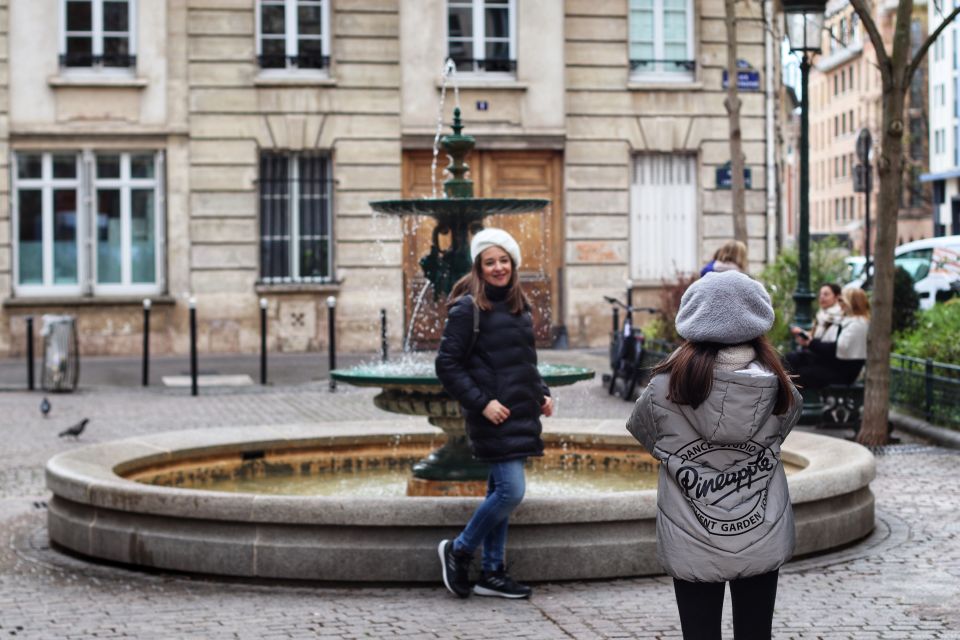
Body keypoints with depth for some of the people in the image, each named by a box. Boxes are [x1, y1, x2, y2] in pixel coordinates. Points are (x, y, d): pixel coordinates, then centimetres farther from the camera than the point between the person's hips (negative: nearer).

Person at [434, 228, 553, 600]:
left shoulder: (519, 307, 14)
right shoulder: (468, 308, -9)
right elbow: (447, 364, -12)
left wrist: (542, 394, 10)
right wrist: (481, 402, -17)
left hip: (520, 415, 8)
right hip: (492, 416, -8)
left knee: (501, 492, 11)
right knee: (511, 491, -13)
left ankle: (492, 573, 18)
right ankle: (458, 550, 6)